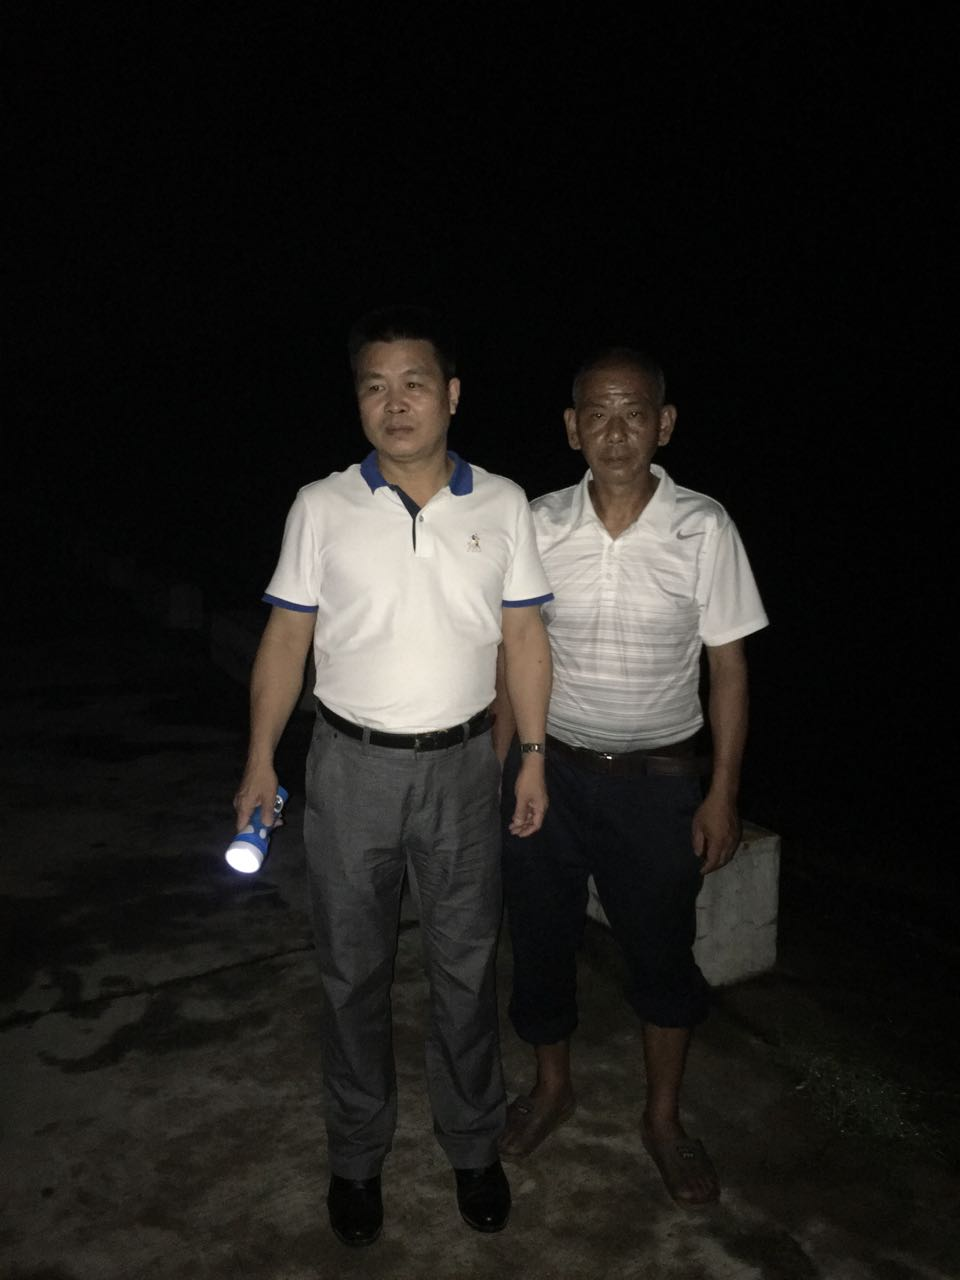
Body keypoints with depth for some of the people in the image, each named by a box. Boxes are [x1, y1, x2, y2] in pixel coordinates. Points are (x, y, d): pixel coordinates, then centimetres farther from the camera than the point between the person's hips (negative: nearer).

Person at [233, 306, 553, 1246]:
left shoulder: (501, 504, -1)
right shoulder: (321, 507, -3)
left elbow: (524, 636, 3)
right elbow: (286, 639, 1)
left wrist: (534, 757, 2)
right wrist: (260, 763, -1)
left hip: (462, 763, 1)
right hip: (352, 764, 0)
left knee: (465, 964, 13)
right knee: (352, 969, 12)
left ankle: (472, 1144, 35)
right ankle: (356, 1156, 34)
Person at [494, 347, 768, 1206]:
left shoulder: (704, 530, -11)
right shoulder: (538, 526, -6)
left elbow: (728, 666, -4)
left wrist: (723, 794, -5)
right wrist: (496, 772, 3)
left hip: (659, 779, -1)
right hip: (548, 771, 2)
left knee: (662, 952, 15)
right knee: (540, 941, 16)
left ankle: (664, 1118, 40)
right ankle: (553, 1086, 44)